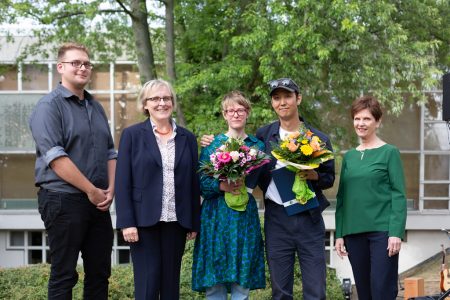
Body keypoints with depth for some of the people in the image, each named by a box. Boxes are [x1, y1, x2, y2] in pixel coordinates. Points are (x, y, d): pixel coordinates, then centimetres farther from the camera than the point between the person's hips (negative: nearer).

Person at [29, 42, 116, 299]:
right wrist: (92, 190, -15)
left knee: (100, 273, 10)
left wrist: (110, 189, 0)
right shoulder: (49, 106, -7)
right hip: (64, 199, -7)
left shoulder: (96, 107, 16)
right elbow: (55, 157, -16)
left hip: (99, 202, 7)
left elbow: (110, 152, 17)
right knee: (64, 275, 0)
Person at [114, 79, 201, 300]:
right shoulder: (132, 135, 0)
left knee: (171, 282, 8)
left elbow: (194, 183, 10)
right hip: (144, 221, -3)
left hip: (176, 222, 3)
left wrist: (194, 223, 7)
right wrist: (127, 222, -11)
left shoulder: (187, 138, 10)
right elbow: (122, 182, -4)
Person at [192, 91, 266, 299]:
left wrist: (245, 185, -11)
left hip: (246, 217, 1)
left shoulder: (257, 145, 9)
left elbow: (260, 181, 7)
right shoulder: (212, 144, 4)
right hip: (216, 217, -1)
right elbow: (200, 182, -1)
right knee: (214, 282, 0)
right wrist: (221, 186, -18)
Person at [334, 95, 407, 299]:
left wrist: (396, 233, -14)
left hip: (382, 231, -4)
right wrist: (339, 234, 9)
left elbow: (398, 195, -6)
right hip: (354, 233, 5)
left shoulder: (389, 153, -1)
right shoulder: (349, 156, 13)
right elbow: (341, 198, 14)